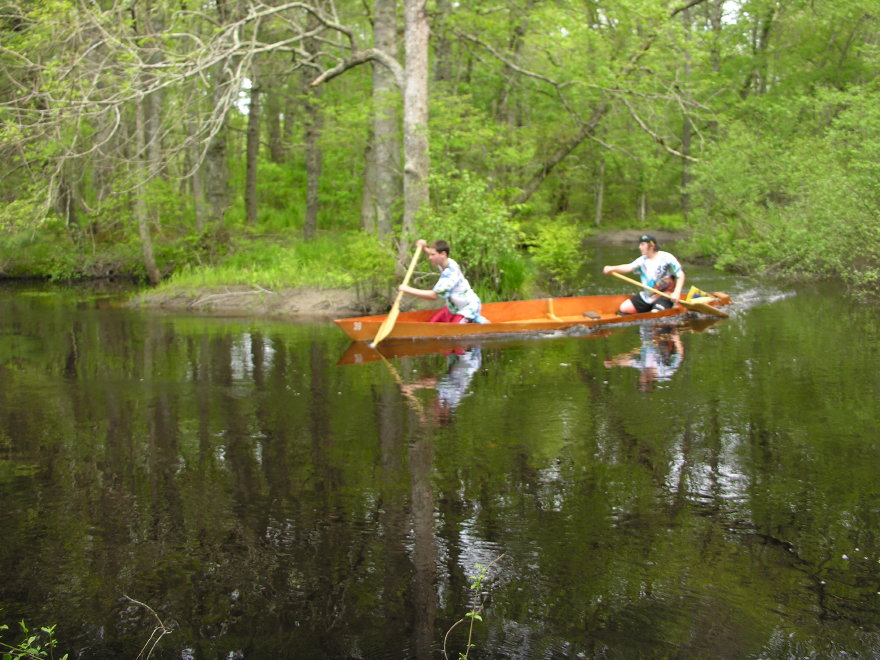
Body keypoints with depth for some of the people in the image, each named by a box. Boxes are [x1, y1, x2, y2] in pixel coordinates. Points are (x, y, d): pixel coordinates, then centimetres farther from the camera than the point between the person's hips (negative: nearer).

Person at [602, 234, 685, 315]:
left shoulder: (667, 258, -11)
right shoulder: (643, 260, 5)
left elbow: (680, 275, -8)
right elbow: (629, 267, -10)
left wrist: (677, 292, -21)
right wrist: (612, 268, -27)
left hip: (664, 296, -6)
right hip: (647, 296, 6)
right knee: (624, 308, -1)